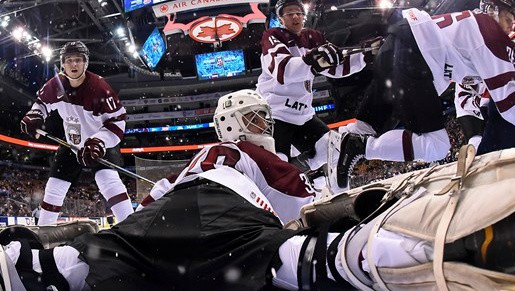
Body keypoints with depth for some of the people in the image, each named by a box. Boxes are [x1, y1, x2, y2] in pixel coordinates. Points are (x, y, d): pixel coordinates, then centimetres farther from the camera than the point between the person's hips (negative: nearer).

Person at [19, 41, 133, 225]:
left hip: (101, 144, -6)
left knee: (108, 180, -29)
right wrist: (34, 116, -8)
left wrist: (98, 141, -37)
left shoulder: (98, 87, -27)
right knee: (54, 188, 9)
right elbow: (43, 101, 12)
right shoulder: (56, 85, -11)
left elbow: (117, 120, -25)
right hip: (71, 146, 6)